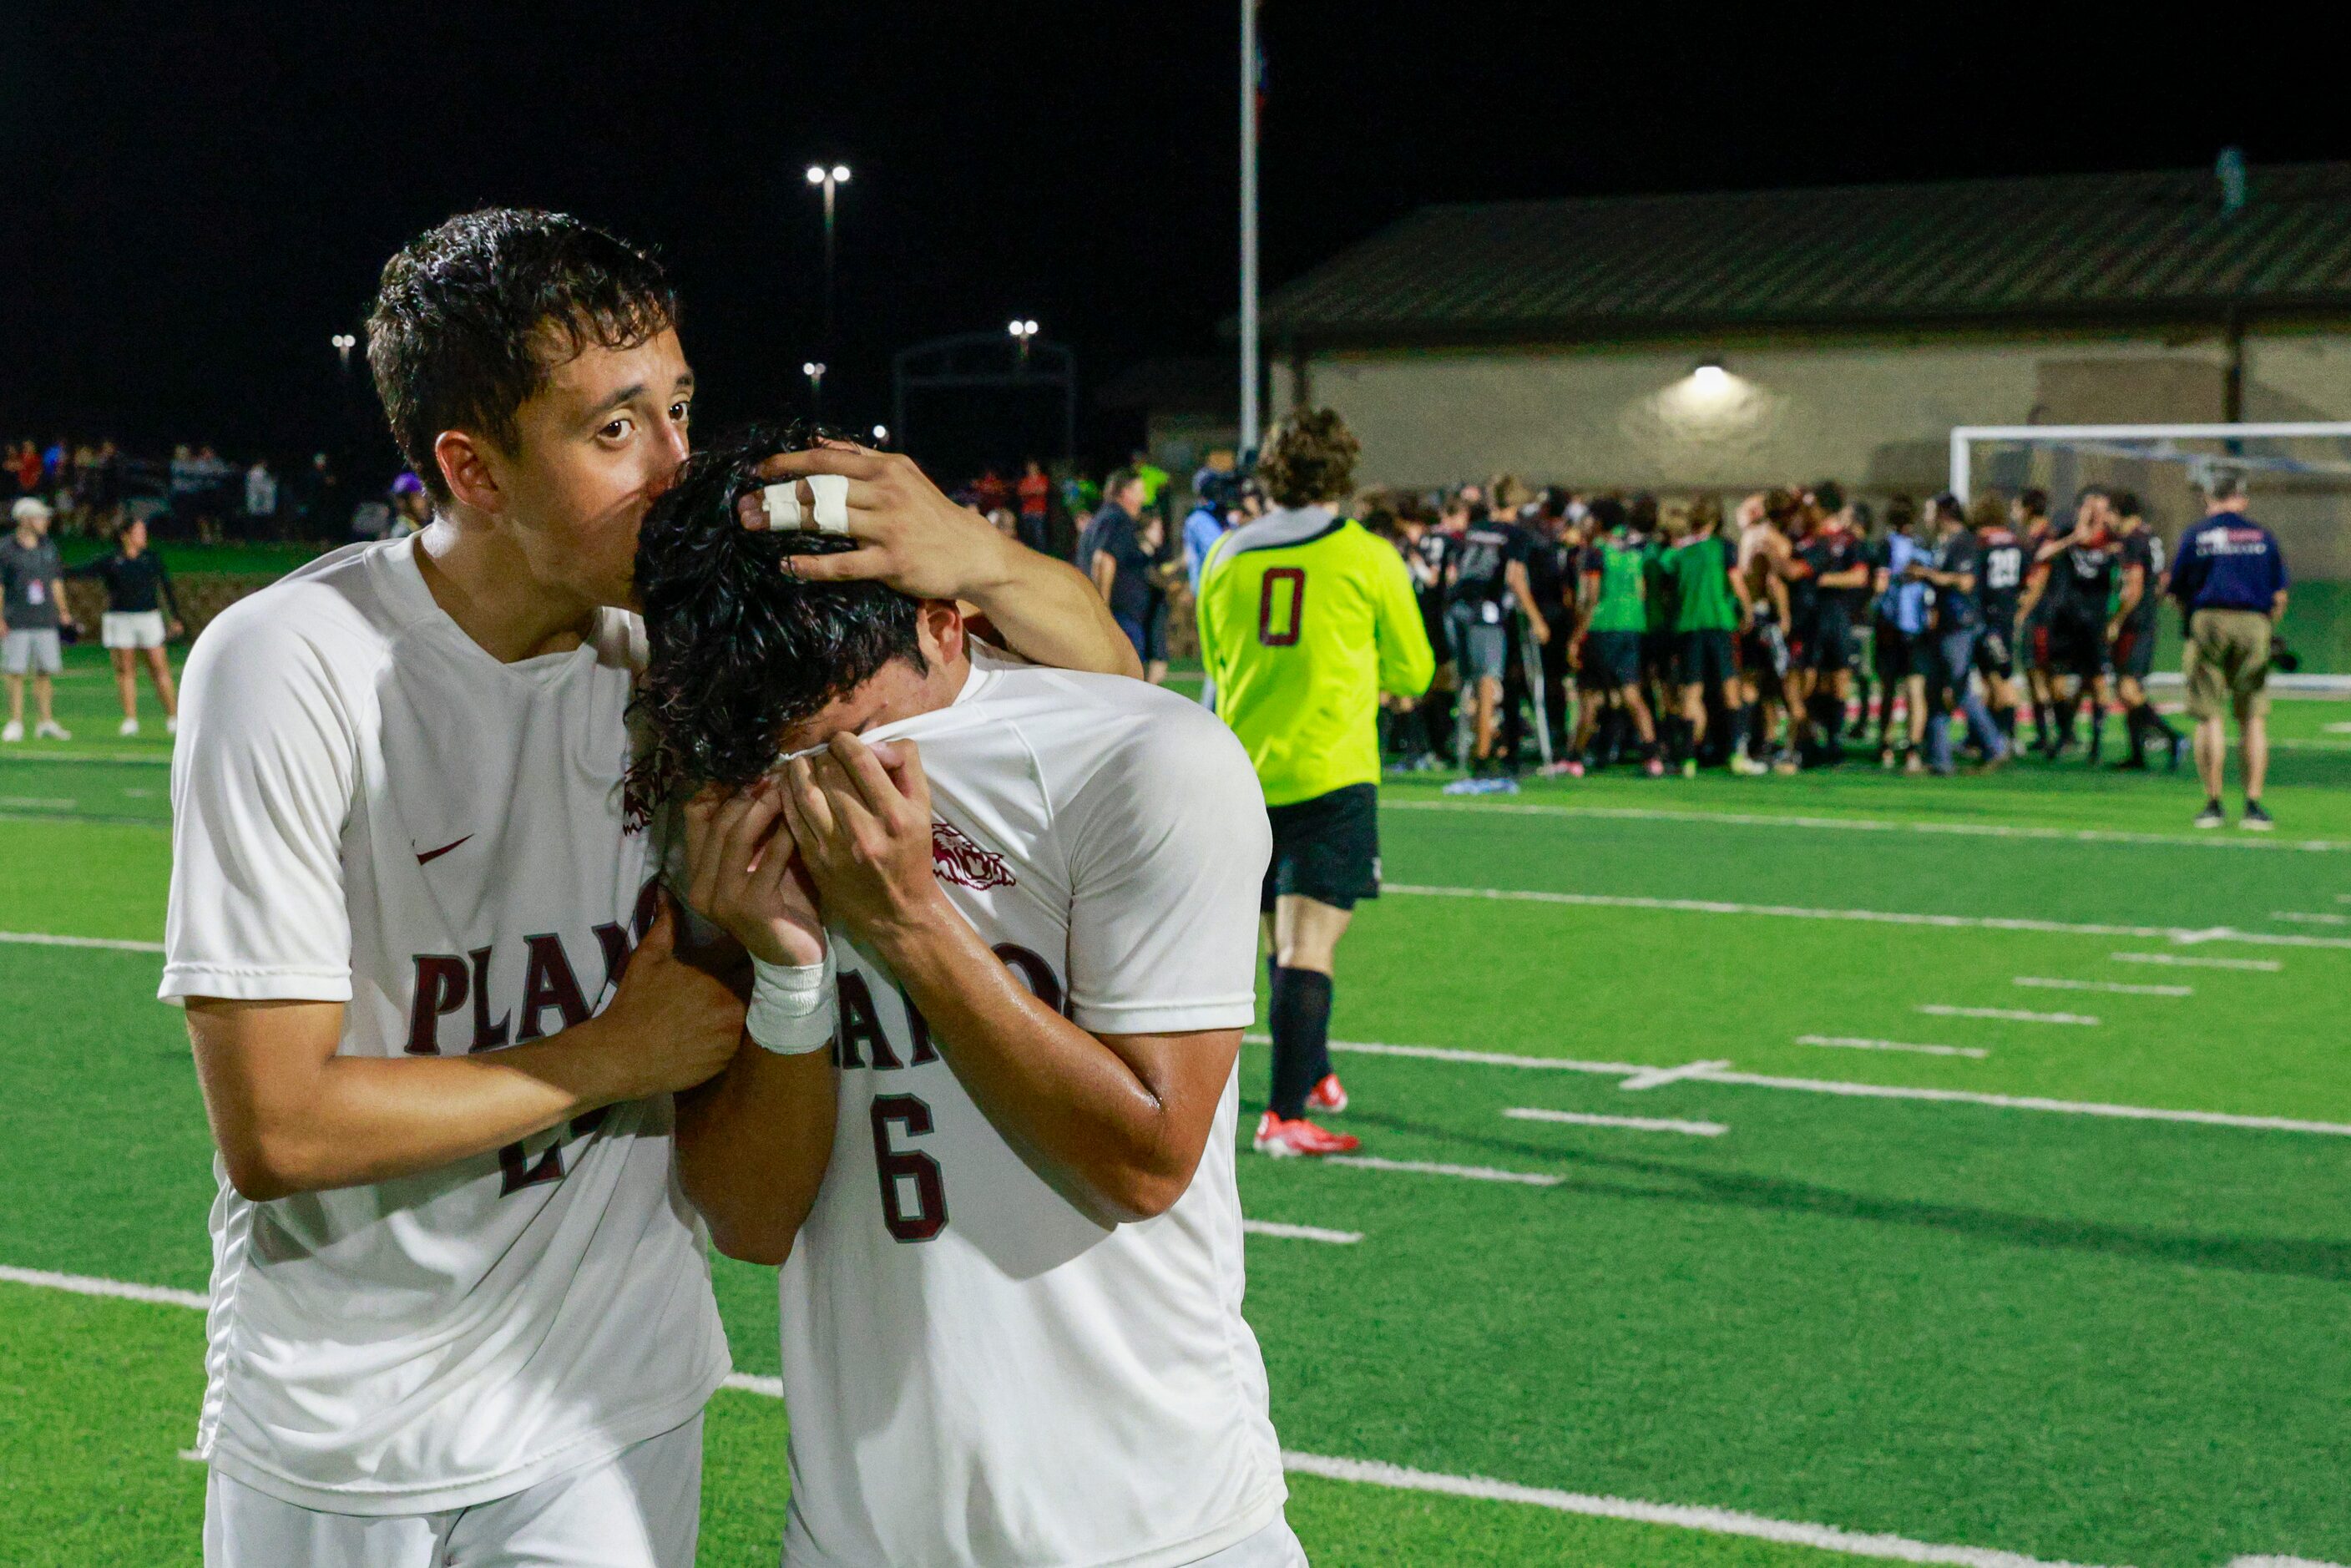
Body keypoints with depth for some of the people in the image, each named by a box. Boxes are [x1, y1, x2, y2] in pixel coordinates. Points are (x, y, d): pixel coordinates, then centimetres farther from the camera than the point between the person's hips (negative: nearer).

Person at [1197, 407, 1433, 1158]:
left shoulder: (1225, 556, 6)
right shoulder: (1368, 557, -4)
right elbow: (1414, 673, 6)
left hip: (1245, 774, 4)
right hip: (1331, 774, -4)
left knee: (1282, 941, 18)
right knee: (1310, 947, -8)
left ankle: (1314, 1074, 36)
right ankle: (1285, 1113, -15)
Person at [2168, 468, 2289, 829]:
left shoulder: (2196, 535, 5)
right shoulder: (2263, 536, 10)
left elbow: (2179, 594, 5)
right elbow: (2280, 597, 9)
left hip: (2208, 622, -1)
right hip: (2255, 623, 1)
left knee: (2210, 717, 2)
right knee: (2253, 718, 5)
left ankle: (2212, 803, 0)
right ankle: (2254, 804, 0)